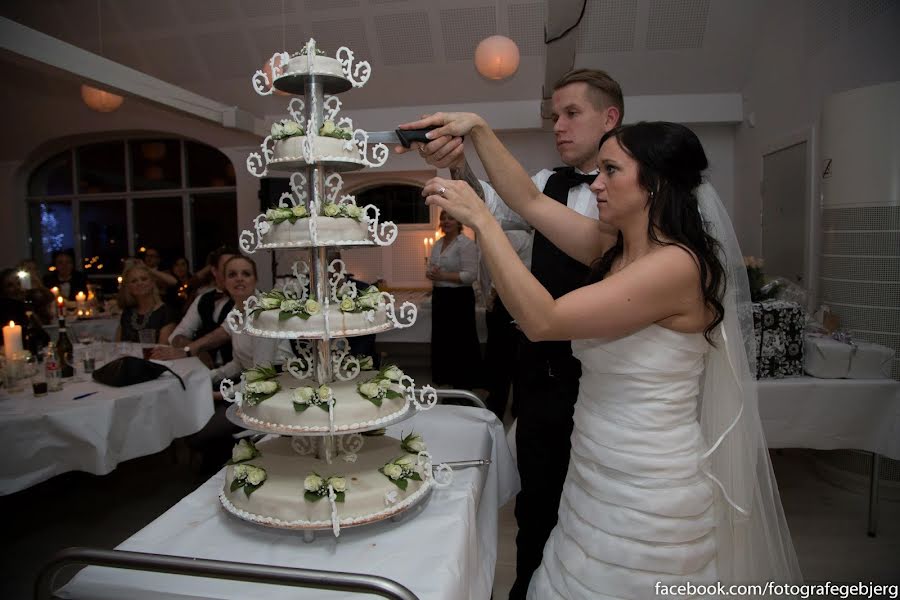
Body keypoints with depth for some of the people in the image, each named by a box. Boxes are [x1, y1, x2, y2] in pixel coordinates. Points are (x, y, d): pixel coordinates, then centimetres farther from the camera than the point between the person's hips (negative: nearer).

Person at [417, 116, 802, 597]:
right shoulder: (615, 248, 3)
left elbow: (542, 320, -28)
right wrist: (477, 129, 2)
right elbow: (529, 202, 7)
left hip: (646, 496, -7)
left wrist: (480, 219, -25)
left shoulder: (676, 264, -22)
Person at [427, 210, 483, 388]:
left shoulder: (466, 244, -13)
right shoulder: (437, 244, 11)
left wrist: (442, 276, -20)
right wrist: (430, 273, -7)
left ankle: (463, 385, 16)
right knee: (441, 340, 15)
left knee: (460, 343, 2)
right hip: (439, 295, 8)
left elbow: (470, 275, -20)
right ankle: (444, 379, 30)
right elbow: (430, 268, 18)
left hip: (459, 298, -8)